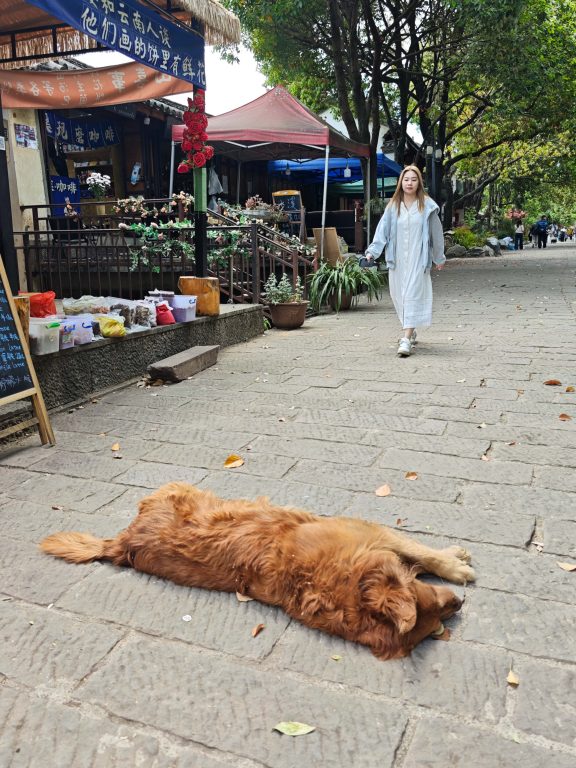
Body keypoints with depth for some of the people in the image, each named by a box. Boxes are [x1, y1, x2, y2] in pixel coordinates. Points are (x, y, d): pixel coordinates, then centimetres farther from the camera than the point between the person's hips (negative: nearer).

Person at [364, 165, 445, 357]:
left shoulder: (427, 205, 2)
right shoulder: (393, 206, 7)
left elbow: (436, 232, 8)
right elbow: (383, 230, 1)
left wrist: (439, 258, 13)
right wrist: (372, 251, -13)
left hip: (418, 259, -3)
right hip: (397, 260, 3)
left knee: (412, 295, -10)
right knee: (399, 295, 6)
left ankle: (406, 339, -15)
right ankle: (410, 331, 28)